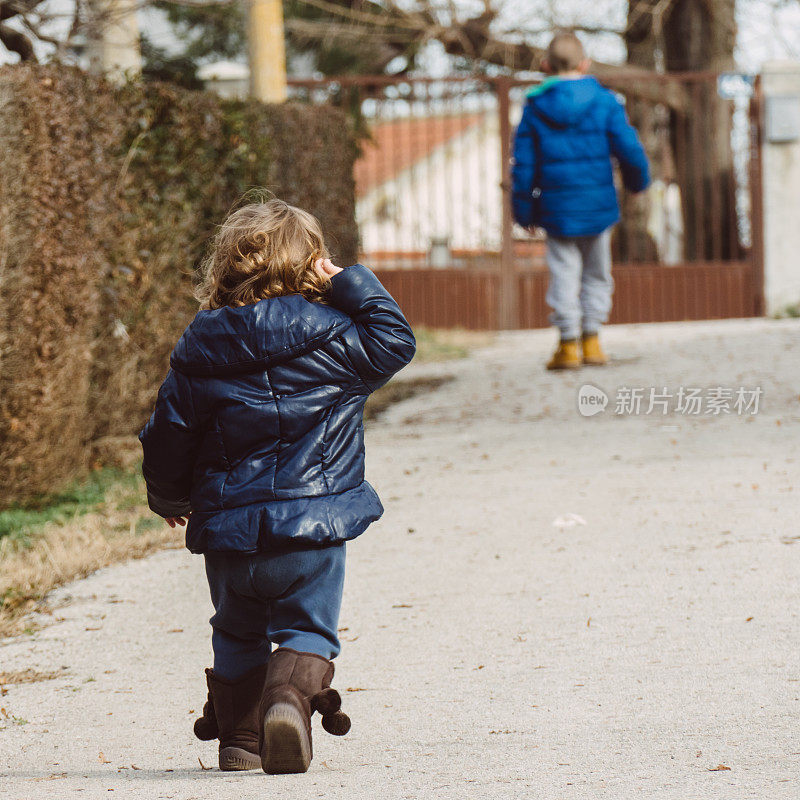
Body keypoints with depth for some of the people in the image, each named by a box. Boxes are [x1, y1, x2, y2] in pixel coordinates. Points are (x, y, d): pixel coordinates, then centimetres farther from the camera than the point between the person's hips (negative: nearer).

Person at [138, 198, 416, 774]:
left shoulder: (199, 351, 2)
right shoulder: (331, 336, -8)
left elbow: (167, 439, 7)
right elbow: (395, 342, 5)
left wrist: (170, 500, 25)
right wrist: (352, 285, 3)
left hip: (227, 528, 3)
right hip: (315, 522, -3)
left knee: (237, 634, 22)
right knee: (308, 628, 5)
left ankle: (239, 736, 20)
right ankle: (291, 696, -23)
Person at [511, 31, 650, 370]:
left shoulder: (535, 108, -2)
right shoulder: (604, 102, -3)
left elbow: (523, 164, -1)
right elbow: (629, 149, -4)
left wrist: (523, 210, 7)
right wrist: (638, 180, 15)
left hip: (556, 208, -1)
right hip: (599, 206, 1)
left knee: (564, 274, 4)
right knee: (597, 274, 14)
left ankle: (568, 344, 0)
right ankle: (591, 341, 14)